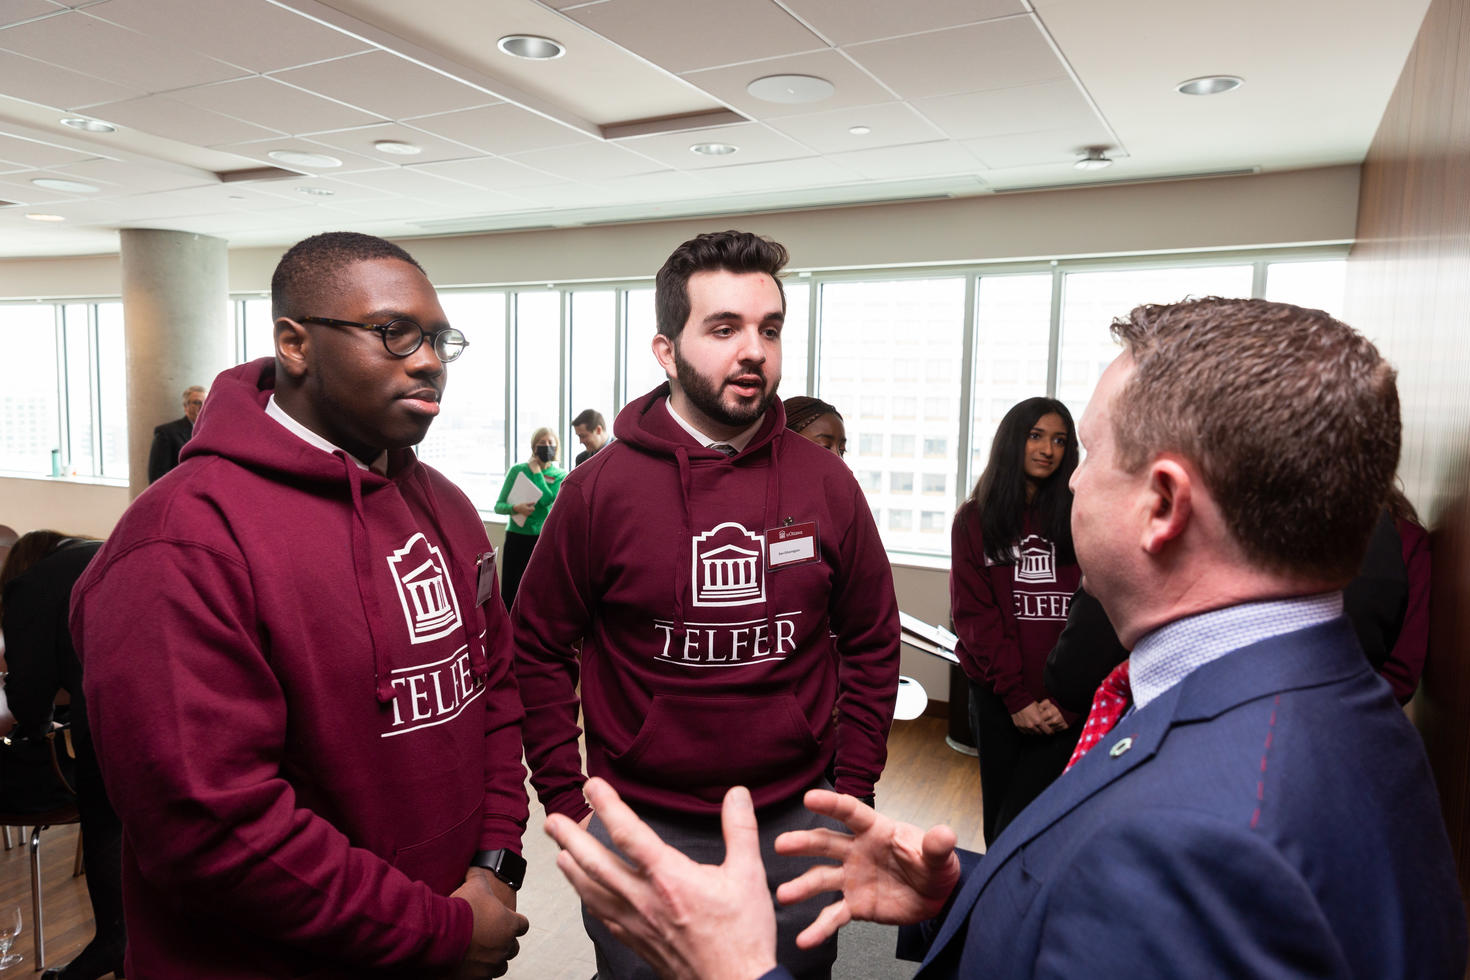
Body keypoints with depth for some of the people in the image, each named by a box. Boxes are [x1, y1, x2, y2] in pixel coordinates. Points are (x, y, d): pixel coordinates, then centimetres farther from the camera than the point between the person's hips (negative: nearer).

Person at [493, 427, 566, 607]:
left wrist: (537, 472, -7)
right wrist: (515, 508, -17)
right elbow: (498, 506, 3)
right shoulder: (518, 470, 4)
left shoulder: (561, 476, 3)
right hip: (517, 538, 0)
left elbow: (547, 499, -15)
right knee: (509, 594, 1)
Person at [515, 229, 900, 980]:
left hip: (796, 826, 2)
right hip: (640, 826, -1)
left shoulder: (826, 483, -4)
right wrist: (568, 805, -5)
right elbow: (541, 651, -3)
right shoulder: (601, 487, -10)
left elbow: (872, 645, 4)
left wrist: (853, 791, 2)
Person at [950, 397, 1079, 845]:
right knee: (998, 824, 10)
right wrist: (1015, 696, -9)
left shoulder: (1079, 518, 4)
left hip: (1066, 705, -1)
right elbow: (972, 613, 0)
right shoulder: (974, 519, 6)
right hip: (998, 697, 2)